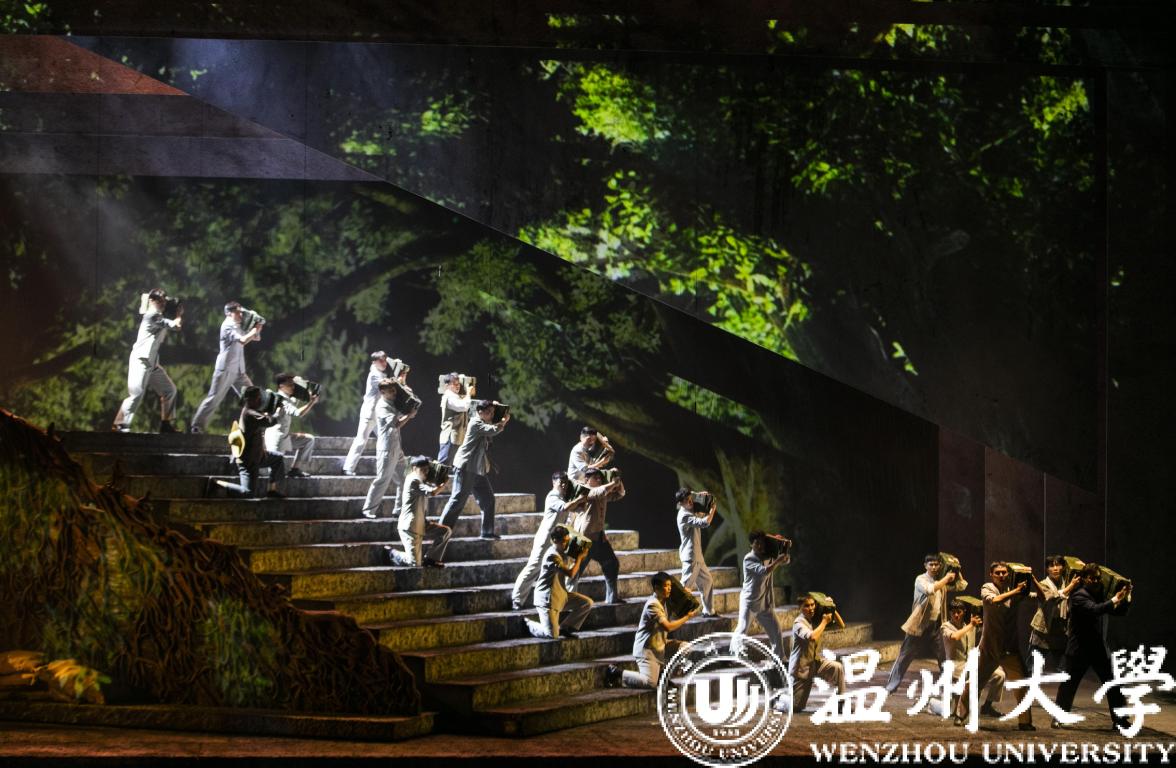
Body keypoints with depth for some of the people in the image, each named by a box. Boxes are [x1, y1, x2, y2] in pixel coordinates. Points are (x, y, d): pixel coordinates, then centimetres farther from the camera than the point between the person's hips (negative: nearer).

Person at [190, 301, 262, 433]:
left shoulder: (237, 327, 16)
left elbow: (255, 337, 21)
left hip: (238, 371, 8)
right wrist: (255, 330, -12)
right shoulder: (227, 326, -11)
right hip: (225, 370, -8)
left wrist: (257, 328, 2)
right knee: (214, 399, -6)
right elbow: (243, 340, -25)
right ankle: (197, 426, -1)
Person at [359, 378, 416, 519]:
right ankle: (369, 510, 1)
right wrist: (410, 415, -11)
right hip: (387, 449, -9)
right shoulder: (382, 406, -13)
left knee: (403, 479, 11)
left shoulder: (392, 404, 15)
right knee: (382, 480, -6)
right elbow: (396, 424, -21)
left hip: (396, 448, 9)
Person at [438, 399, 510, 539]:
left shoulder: (484, 424, 16)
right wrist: (504, 421, -4)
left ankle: (487, 531, 13)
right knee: (458, 500, -9)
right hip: (466, 467, -10)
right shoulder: (476, 423, -12)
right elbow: (493, 430, -21)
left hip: (478, 470, 10)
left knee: (488, 499, 8)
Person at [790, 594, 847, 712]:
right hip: (801, 667, -5)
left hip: (816, 662, 5)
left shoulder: (816, 619, 1)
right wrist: (824, 621, -26)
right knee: (796, 707, -1)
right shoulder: (799, 623, -19)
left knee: (838, 667, -24)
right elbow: (812, 637, -38)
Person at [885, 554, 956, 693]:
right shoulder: (921, 579, -10)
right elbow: (930, 589, -30)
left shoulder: (941, 581, 11)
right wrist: (946, 578, -24)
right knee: (905, 656, -1)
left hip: (936, 625, 6)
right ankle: (891, 686, 5)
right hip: (919, 624, -5)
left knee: (944, 656, 6)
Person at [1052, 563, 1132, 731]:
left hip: (1100, 649, 6)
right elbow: (1094, 609, -28)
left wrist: (1126, 598, -7)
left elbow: (1118, 611, 11)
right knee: (1069, 685, 2)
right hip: (1080, 649, -6)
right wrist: (1114, 600, -34)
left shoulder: (1100, 595, 11)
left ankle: (1119, 720, 5)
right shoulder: (1079, 596, -11)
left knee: (1113, 686, 0)